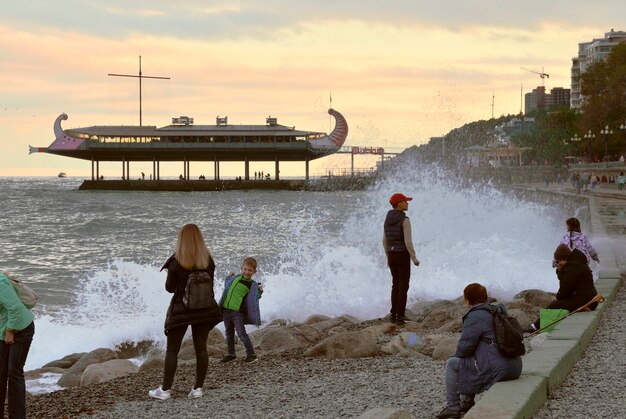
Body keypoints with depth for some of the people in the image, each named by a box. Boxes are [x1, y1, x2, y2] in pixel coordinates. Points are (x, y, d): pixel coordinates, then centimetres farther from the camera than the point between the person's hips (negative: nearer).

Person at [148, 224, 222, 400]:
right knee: (201, 348, 8)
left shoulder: (176, 262, -13)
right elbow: (210, 286, 7)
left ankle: (165, 389, 4)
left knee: (172, 349, 4)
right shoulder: (208, 261, -2)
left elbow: (169, 288, -6)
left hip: (181, 311, -3)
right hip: (204, 310, 3)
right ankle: (198, 388, 9)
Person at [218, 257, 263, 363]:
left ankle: (251, 354, -1)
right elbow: (227, 287, 25)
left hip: (238, 312, -6)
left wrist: (259, 292, -22)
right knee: (229, 332, 15)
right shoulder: (235, 278, 9)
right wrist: (228, 278, 12)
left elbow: (254, 298, -8)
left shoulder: (252, 285, -4)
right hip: (226, 309, 6)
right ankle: (231, 354, 27)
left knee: (241, 333, -10)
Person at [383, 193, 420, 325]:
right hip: (403, 255, -7)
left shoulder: (388, 219, 6)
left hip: (391, 255, 7)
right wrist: (414, 259, -9)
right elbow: (408, 242, -19)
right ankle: (400, 317, 1)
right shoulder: (405, 220, -16)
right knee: (403, 286, 1)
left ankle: (393, 315, 17)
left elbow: (385, 241, 11)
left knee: (396, 284, 18)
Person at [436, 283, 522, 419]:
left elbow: (465, 347, -13)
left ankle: (452, 407, 7)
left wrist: (455, 356, 10)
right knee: (468, 362, 32)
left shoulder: (475, 317, -11)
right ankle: (467, 402, 37)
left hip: (496, 370, -10)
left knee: (452, 364, 4)